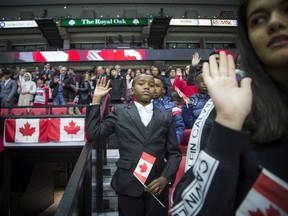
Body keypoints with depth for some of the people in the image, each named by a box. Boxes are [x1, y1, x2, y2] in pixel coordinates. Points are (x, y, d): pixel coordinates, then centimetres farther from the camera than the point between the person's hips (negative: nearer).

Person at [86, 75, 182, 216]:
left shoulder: (166, 117, 6)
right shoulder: (120, 112, 3)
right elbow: (92, 134, -5)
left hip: (157, 185, 2)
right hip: (128, 184, -1)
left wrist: (165, 178, -10)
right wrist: (96, 99, -6)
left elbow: (174, 153, 5)